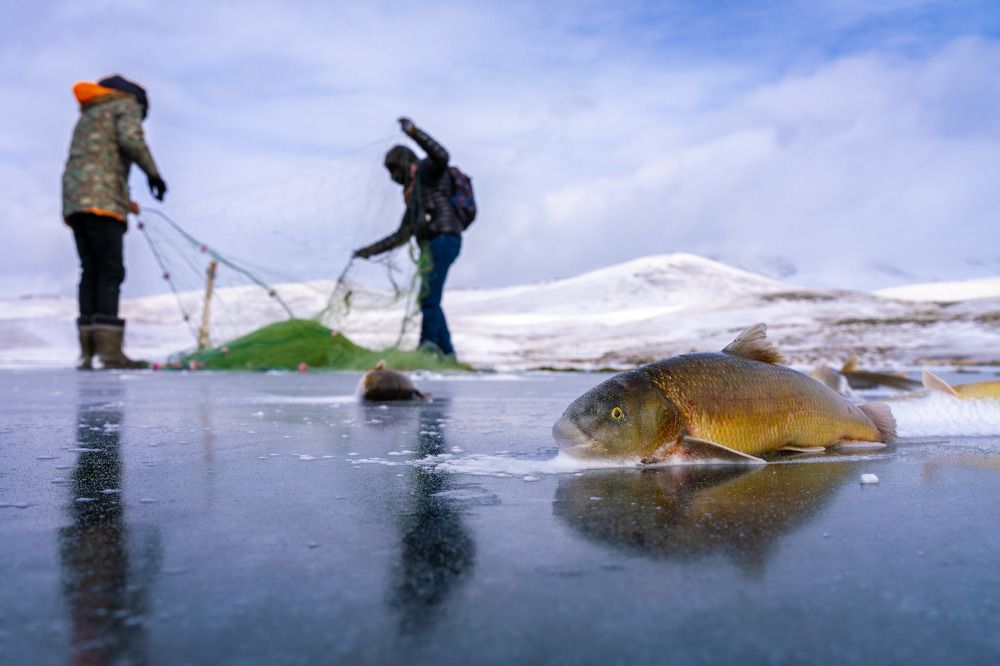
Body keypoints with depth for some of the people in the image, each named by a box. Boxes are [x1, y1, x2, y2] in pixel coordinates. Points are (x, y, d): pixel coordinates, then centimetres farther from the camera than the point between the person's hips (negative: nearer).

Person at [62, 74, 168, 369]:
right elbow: (131, 138, -12)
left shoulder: (87, 116, 33)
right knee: (111, 271, -12)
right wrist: (152, 172, -4)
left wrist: (124, 201, 27)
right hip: (102, 199, -8)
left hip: (74, 200, 8)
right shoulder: (128, 104, 10)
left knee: (91, 271, 4)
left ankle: (87, 351, -1)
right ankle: (109, 349, -20)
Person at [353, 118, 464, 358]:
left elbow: (442, 156, -20)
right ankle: (445, 352, 12)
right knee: (430, 301, 9)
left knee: (428, 296, -16)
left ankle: (430, 344, -16)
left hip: (442, 238, -10)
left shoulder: (427, 170, 6)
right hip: (432, 245, 10)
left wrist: (415, 133, -26)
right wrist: (372, 249, 29)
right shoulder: (413, 194, 30)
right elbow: (402, 235, 31)